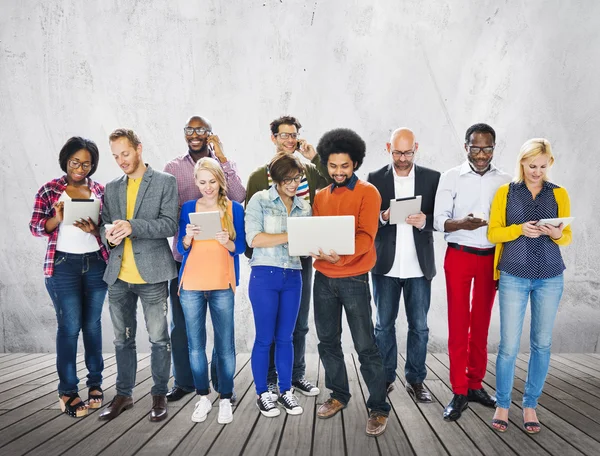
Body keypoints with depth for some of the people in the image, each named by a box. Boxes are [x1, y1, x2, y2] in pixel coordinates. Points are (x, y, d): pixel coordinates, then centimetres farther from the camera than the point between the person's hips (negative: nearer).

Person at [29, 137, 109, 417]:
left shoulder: (100, 191, 7)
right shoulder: (49, 190, 1)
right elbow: (35, 227, -1)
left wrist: (94, 230, -15)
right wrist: (57, 218, -20)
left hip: (96, 264, 2)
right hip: (63, 265, -2)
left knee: (93, 324, 9)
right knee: (70, 326, -1)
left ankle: (95, 382, 21)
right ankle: (67, 390, 10)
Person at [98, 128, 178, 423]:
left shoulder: (165, 182, 0)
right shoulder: (112, 188, 15)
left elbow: (169, 224, -9)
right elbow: (105, 225, 14)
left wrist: (132, 226, -22)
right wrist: (108, 233, -10)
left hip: (151, 274, -5)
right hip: (118, 276, 5)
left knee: (159, 338, 3)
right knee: (123, 339, 14)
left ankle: (159, 396, 18)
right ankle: (123, 394, 29)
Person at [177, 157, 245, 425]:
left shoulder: (234, 208, 4)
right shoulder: (188, 208, 8)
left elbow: (240, 247, 1)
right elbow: (181, 248, 6)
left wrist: (226, 242, -19)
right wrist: (188, 236, -15)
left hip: (222, 285, -1)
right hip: (191, 284, 2)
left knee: (225, 344, 0)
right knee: (195, 344, 6)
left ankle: (226, 400, 14)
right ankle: (203, 397, 21)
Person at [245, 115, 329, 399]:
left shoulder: (309, 171, 7)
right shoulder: (259, 176, 0)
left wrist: (315, 158, -9)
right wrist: (252, 254, -3)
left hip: (301, 256, 3)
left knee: (300, 323, 13)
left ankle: (297, 374, 28)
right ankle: (269, 379, 21)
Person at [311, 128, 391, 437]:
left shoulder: (368, 193, -5)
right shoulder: (320, 196, 12)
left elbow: (366, 237, -14)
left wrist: (341, 256, -32)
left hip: (353, 279, -5)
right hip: (323, 278, 5)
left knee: (365, 346, 0)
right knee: (328, 341, 13)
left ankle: (378, 408, 13)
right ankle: (339, 395, 31)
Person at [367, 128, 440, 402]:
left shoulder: (432, 178, 3)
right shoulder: (375, 179, 3)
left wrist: (425, 221, -18)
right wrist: (383, 217, -18)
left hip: (418, 265, 0)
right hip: (386, 264, 0)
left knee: (419, 326, 8)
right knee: (384, 325, 10)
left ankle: (415, 380, 24)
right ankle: (385, 378, 25)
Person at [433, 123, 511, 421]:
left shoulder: (504, 180, 5)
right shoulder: (451, 177, -2)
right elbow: (439, 221, -7)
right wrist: (461, 223, -28)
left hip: (491, 258, 3)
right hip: (459, 256, -2)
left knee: (481, 324, 10)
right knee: (458, 325, 1)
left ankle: (475, 384, 23)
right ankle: (459, 393, 9)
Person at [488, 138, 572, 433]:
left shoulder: (559, 194, 7)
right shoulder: (505, 192, 3)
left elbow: (567, 237, 7)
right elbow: (493, 233, 0)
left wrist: (557, 234, -15)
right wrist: (519, 229, -17)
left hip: (550, 277, 2)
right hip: (513, 276, -2)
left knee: (542, 343, 8)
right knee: (509, 344, -2)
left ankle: (530, 405, 23)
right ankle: (502, 405, 15)